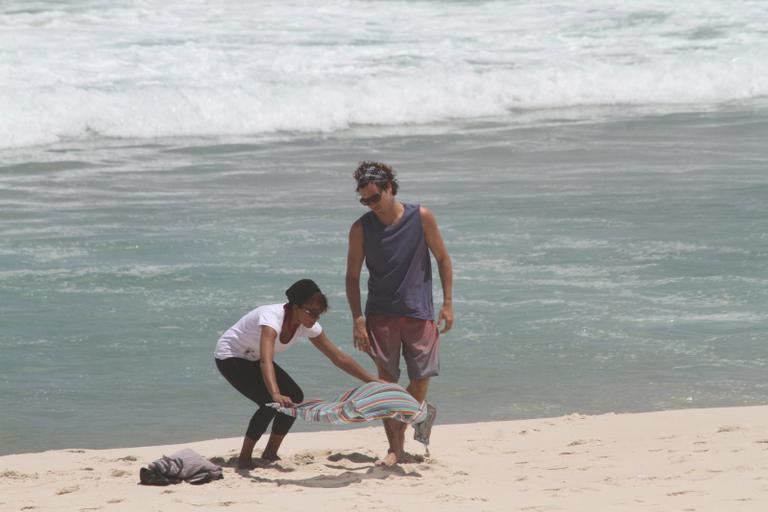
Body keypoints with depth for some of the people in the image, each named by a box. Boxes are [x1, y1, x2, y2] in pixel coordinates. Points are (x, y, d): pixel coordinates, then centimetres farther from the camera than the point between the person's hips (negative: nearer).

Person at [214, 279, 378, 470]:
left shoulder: (307, 325, -15)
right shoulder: (272, 317, -38)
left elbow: (339, 358, -8)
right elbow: (266, 361, -52)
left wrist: (374, 381, -12)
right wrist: (276, 395, -67)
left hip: (253, 359, 8)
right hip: (229, 357, -8)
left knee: (295, 397, -7)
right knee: (270, 402, -24)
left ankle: (270, 454, 8)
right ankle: (244, 459, -11)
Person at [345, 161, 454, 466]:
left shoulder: (421, 218, -6)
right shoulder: (361, 229, -5)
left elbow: (442, 258, 3)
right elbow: (352, 276, 0)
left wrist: (447, 303, -1)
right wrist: (357, 318, -9)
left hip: (419, 313, 0)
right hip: (380, 314, 0)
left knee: (421, 381, 2)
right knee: (386, 379, -5)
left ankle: (399, 433, 25)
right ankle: (394, 447, 0)